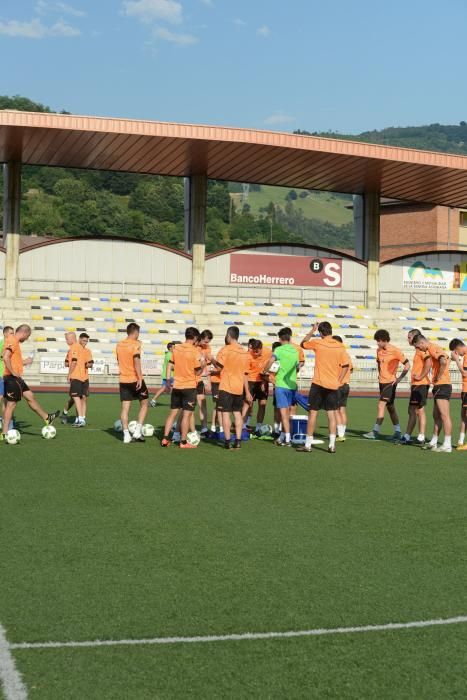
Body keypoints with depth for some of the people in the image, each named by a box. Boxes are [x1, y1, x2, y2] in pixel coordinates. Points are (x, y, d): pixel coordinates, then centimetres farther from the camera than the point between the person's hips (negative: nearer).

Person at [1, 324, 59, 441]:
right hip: (12, 378, -10)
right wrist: (13, 372, -22)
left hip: (16, 378, 10)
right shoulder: (12, 341, -15)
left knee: (30, 396, 18)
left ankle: (47, 418, 29)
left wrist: (25, 362, 28)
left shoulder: (14, 341, 16)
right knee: (11, 404, -5)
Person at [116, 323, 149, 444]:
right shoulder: (136, 344, -11)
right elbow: (136, 360, -22)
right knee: (144, 403, 11)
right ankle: (137, 431, 2)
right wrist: (140, 377, -24)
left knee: (125, 407, 5)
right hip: (135, 379, -5)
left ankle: (126, 435, 2)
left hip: (123, 380, 5)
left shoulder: (119, 345, 10)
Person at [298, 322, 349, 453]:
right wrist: (339, 381, 8)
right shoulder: (340, 346, 1)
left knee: (313, 413, 4)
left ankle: (308, 444, 6)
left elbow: (303, 343, 10)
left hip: (318, 384, -3)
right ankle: (332, 445, 4)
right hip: (333, 385, 3)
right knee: (331, 414, 7)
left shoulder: (317, 343, -8)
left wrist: (312, 330, 16)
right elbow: (345, 366, 3)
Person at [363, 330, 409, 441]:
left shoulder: (395, 351, -12)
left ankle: (375, 431, -13)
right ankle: (397, 432, 19)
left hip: (390, 382, -8)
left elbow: (407, 365, -9)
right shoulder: (379, 350, 7)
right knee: (390, 407, 12)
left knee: (381, 405, -13)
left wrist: (399, 378, -14)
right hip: (382, 382, 8)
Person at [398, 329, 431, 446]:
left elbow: (428, 363, -26)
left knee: (419, 410, -6)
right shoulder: (418, 350, 18)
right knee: (411, 411, 12)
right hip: (416, 385, 10)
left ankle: (421, 438, -2)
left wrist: (421, 377, -20)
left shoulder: (421, 350, -12)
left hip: (420, 384, -10)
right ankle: (407, 437, 16)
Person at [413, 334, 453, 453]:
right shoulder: (433, 349, 18)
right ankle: (433, 442, 22)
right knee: (436, 415, 15)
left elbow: (443, 362, -30)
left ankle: (447, 445, -8)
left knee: (444, 415, -9)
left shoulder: (433, 348, -13)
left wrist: (439, 377, -18)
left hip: (442, 385, -10)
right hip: (439, 386, 10)